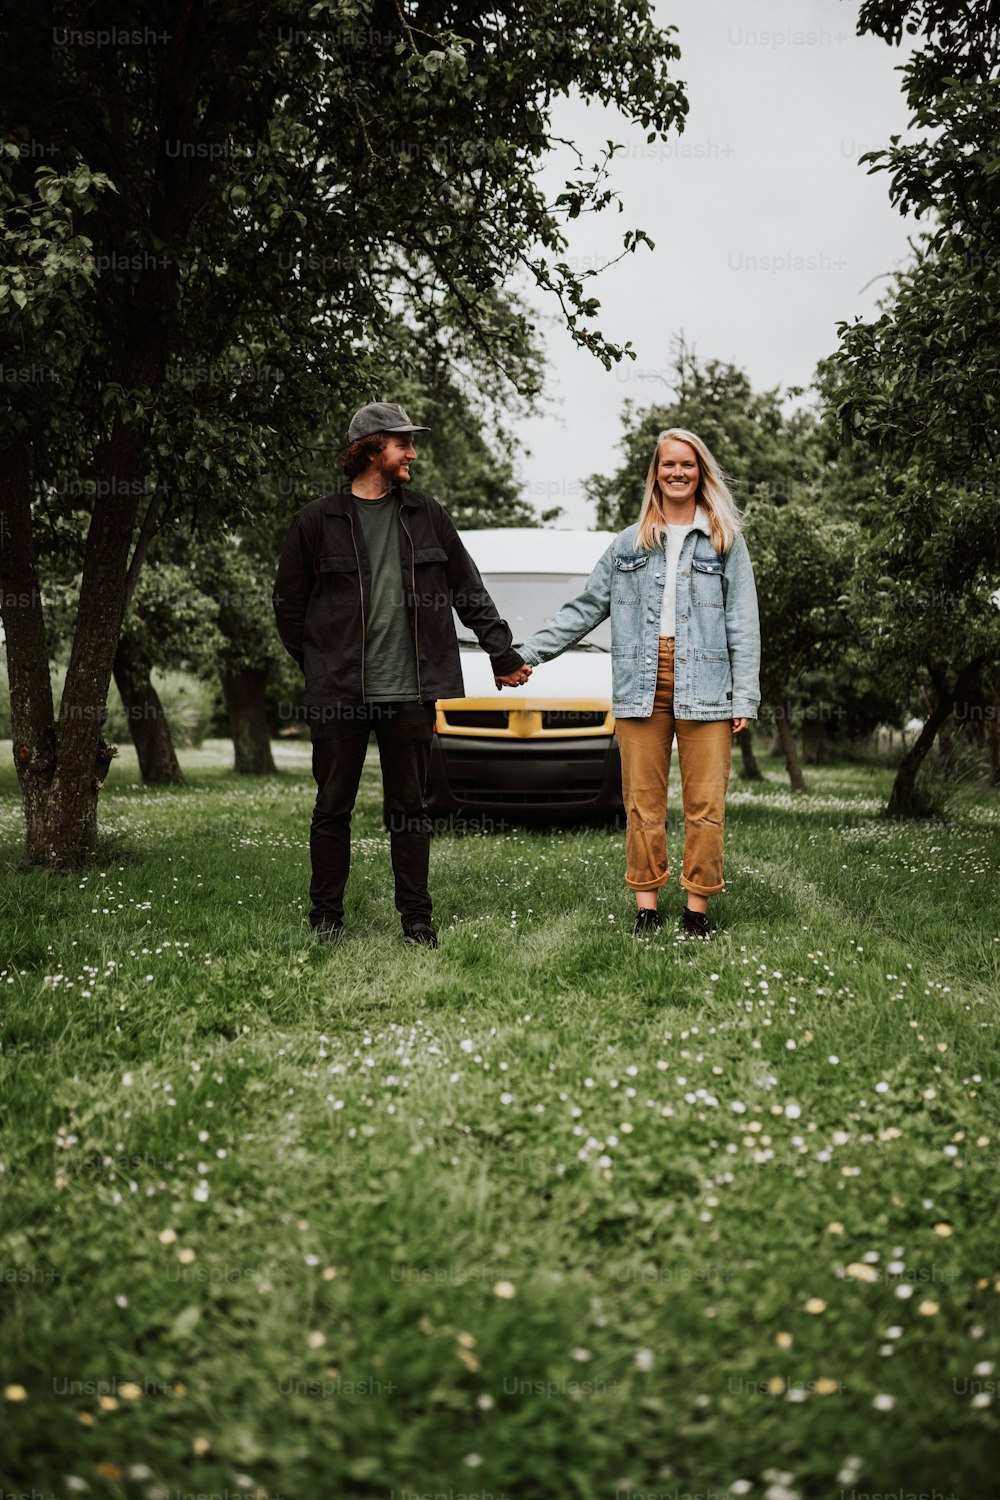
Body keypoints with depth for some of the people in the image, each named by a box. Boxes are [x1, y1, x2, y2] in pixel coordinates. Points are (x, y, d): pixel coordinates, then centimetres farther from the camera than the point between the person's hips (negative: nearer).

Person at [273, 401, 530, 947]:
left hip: (410, 692, 2)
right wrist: (318, 667, 7)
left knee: (410, 808, 7)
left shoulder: (427, 515, 9)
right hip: (338, 694, -2)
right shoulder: (317, 521, 1)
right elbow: (288, 604, 8)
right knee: (333, 806, 6)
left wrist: (503, 655, 14)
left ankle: (416, 918, 16)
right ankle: (326, 916, 18)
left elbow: (469, 590, 15)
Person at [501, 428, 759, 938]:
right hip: (640, 686, 2)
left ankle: (697, 907, 5)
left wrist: (744, 697, -2)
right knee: (643, 800, 1)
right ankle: (646, 906, 8)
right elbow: (584, 608, 16)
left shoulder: (725, 541, 10)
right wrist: (525, 654, 10)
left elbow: (743, 625, 6)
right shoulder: (628, 544, 15)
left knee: (704, 801, -3)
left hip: (704, 687, -1)